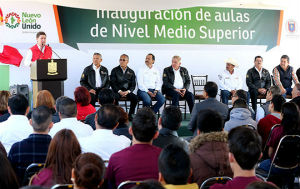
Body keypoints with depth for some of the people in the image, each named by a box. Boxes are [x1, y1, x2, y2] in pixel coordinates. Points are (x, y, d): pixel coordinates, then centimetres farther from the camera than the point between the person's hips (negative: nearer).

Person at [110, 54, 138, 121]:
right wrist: (119, 91, -15)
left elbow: (133, 85, 8)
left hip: (127, 91, 2)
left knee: (135, 98, -27)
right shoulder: (115, 70, 7)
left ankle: (130, 115, -11)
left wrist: (128, 91, -13)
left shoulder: (131, 72, 13)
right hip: (117, 91, -2)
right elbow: (112, 83, -1)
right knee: (115, 98, -35)